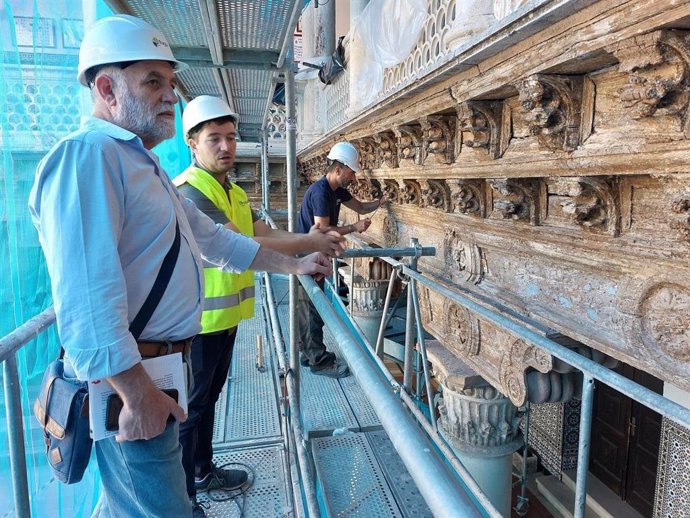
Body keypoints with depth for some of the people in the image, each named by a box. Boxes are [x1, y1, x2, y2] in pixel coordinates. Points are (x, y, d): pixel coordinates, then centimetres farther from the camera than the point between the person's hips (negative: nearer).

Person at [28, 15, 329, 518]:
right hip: (128, 380, -10)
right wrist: (138, 393, -23)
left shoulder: (145, 167, 16)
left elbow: (215, 239, 18)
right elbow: (87, 294, -27)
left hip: (154, 368, 10)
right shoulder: (87, 155, -18)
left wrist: (295, 265, 17)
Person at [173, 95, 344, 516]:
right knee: (189, 407, 5)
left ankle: (203, 470, 40)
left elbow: (267, 235, 6)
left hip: (226, 314, 9)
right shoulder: (189, 190, -19)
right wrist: (308, 243, -24)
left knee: (209, 397, 22)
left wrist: (316, 239, -10)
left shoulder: (236, 192, 11)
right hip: (198, 320, -9)